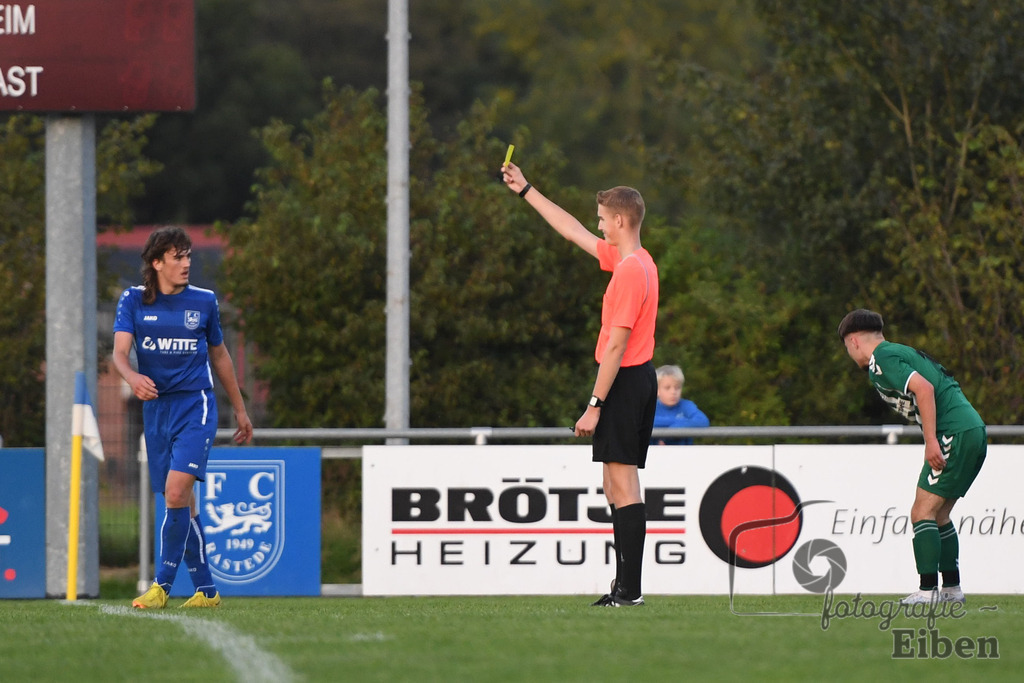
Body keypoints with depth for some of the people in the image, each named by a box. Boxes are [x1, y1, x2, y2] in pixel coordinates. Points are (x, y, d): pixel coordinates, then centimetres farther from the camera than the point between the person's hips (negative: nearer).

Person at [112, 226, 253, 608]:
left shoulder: (203, 302, 4)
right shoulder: (134, 301, 2)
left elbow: (219, 355, 17)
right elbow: (119, 351, -12)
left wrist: (240, 410, 22)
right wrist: (132, 377, -35)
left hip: (195, 405, -2)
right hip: (156, 407, 2)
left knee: (176, 492, -19)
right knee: (182, 504, 6)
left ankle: (162, 585, -17)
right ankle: (205, 589, 16)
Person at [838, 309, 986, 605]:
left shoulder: (881, 359, -5)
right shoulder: (900, 353, 23)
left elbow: (924, 389, -19)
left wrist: (931, 441, -21)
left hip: (954, 434, -9)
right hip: (974, 430, 9)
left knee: (923, 513, -7)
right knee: (938, 514, 16)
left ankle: (928, 590, -13)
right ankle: (952, 588, 17)